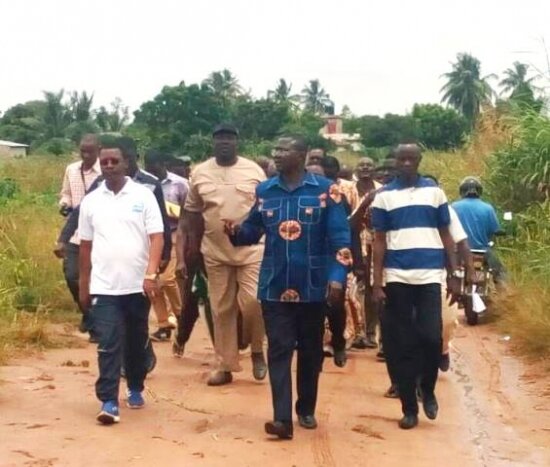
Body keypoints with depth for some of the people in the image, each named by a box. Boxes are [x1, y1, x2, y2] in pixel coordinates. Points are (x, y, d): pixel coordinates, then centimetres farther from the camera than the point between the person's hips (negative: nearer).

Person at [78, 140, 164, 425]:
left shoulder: (143, 196, -2)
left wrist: (151, 275, -17)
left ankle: (135, 389, 30)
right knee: (108, 345, -6)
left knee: (137, 343, 13)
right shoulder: (91, 201, 5)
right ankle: (108, 402, -5)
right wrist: (83, 286, 11)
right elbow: (85, 245, 10)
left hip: (138, 285, 0)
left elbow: (156, 237, -6)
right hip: (103, 287, 0)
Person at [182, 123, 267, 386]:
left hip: (252, 249, -2)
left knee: (252, 300, -14)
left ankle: (257, 350, 13)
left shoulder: (254, 170, -1)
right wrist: (193, 247, 7)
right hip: (215, 252, 2)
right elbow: (193, 212, 9)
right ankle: (225, 366, 16)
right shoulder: (200, 173, 3)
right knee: (221, 310, 7)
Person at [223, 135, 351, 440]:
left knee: (310, 351, 12)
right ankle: (282, 418, -5)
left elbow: (340, 237, -8)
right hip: (274, 286, 2)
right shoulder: (264, 191, 5)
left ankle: (306, 410, 27)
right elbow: (253, 229, 8)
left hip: (312, 286, -1)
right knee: (279, 351, -3)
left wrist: (337, 276, -17)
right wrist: (236, 232, -15)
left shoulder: (325, 190, -5)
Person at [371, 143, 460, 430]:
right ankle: (409, 408, 14)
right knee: (403, 345, 3)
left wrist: (454, 275, 5)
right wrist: (377, 283, -2)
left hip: (430, 275, 0)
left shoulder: (434, 191, 8)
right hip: (396, 278, 0)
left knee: (431, 336, -9)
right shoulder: (384, 196, 6)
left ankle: (428, 391, 18)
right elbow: (379, 241, 5)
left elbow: (445, 235, 10)